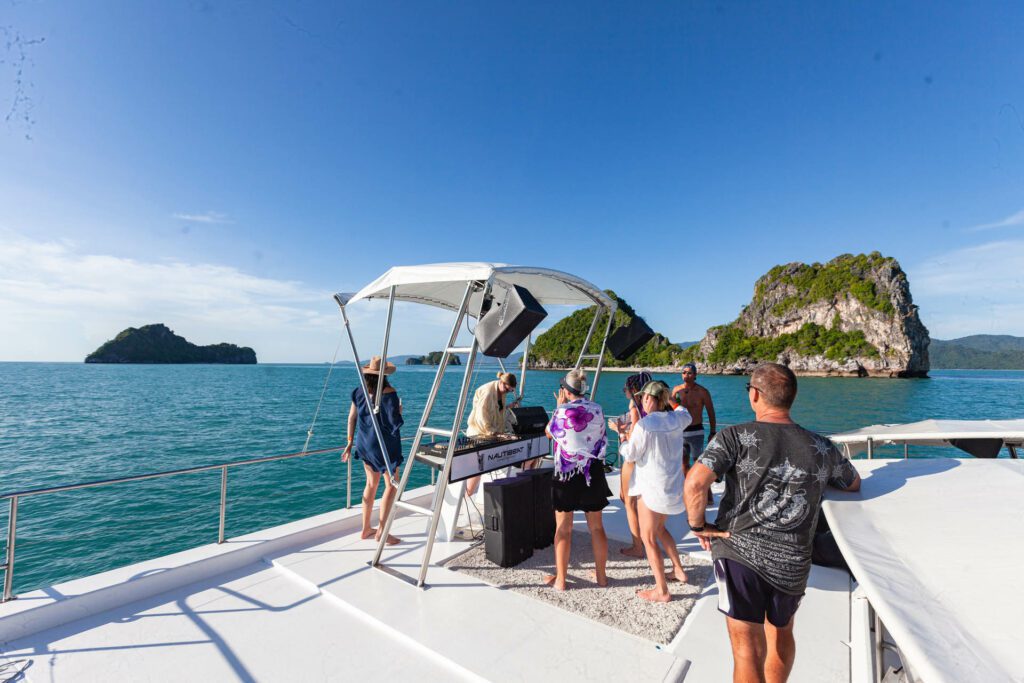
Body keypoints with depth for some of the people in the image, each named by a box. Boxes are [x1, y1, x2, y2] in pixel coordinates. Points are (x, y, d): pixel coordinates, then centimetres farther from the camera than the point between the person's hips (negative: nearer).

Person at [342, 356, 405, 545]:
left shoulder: (359, 392, 2)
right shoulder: (389, 393, -16)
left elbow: (352, 418, 8)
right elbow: (395, 422, -17)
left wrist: (350, 442, 16)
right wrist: (400, 409, 3)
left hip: (364, 443, 7)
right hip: (385, 444, -7)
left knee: (371, 483, 18)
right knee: (391, 485, 5)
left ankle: (366, 529, 26)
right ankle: (381, 531, 5)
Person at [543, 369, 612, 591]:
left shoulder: (563, 412, -16)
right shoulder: (597, 410, -2)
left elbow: (549, 432, 1)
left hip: (567, 475, -4)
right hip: (593, 473, 5)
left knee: (563, 529, 9)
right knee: (596, 527, 16)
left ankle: (560, 579, 19)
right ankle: (601, 575, 29)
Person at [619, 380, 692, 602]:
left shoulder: (644, 424, -22)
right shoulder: (677, 419, -3)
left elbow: (630, 455, -13)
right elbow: (686, 415, 24)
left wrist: (624, 442, 6)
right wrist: (672, 401, 35)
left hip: (652, 487, -8)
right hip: (673, 485, 8)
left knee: (648, 538, 6)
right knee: (659, 528, 28)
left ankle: (662, 591, 13)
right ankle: (678, 570, 40)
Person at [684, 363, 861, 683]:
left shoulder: (736, 436, -13)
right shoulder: (822, 448, 1)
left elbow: (695, 482, -25)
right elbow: (854, 483, 21)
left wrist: (698, 525, -9)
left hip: (738, 552, -4)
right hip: (793, 563, 5)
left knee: (749, 650, 8)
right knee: (781, 634, 29)